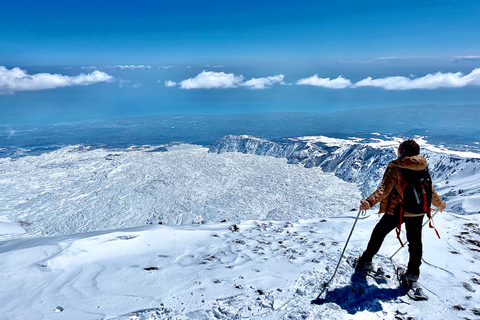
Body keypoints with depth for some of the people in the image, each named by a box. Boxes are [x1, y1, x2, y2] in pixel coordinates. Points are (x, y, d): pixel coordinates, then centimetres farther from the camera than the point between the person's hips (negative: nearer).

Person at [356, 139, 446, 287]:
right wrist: (439, 204, 33)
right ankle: (413, 274, 27)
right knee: (415, 242, 19)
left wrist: (370, 201, -43)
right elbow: (430, 190, 14)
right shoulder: (422, 168, 2)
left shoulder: (395, 167, -17)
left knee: (379, 233, 14)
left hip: (397, 211, -5)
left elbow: (385, 188, -31)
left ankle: (365, 261, 25)